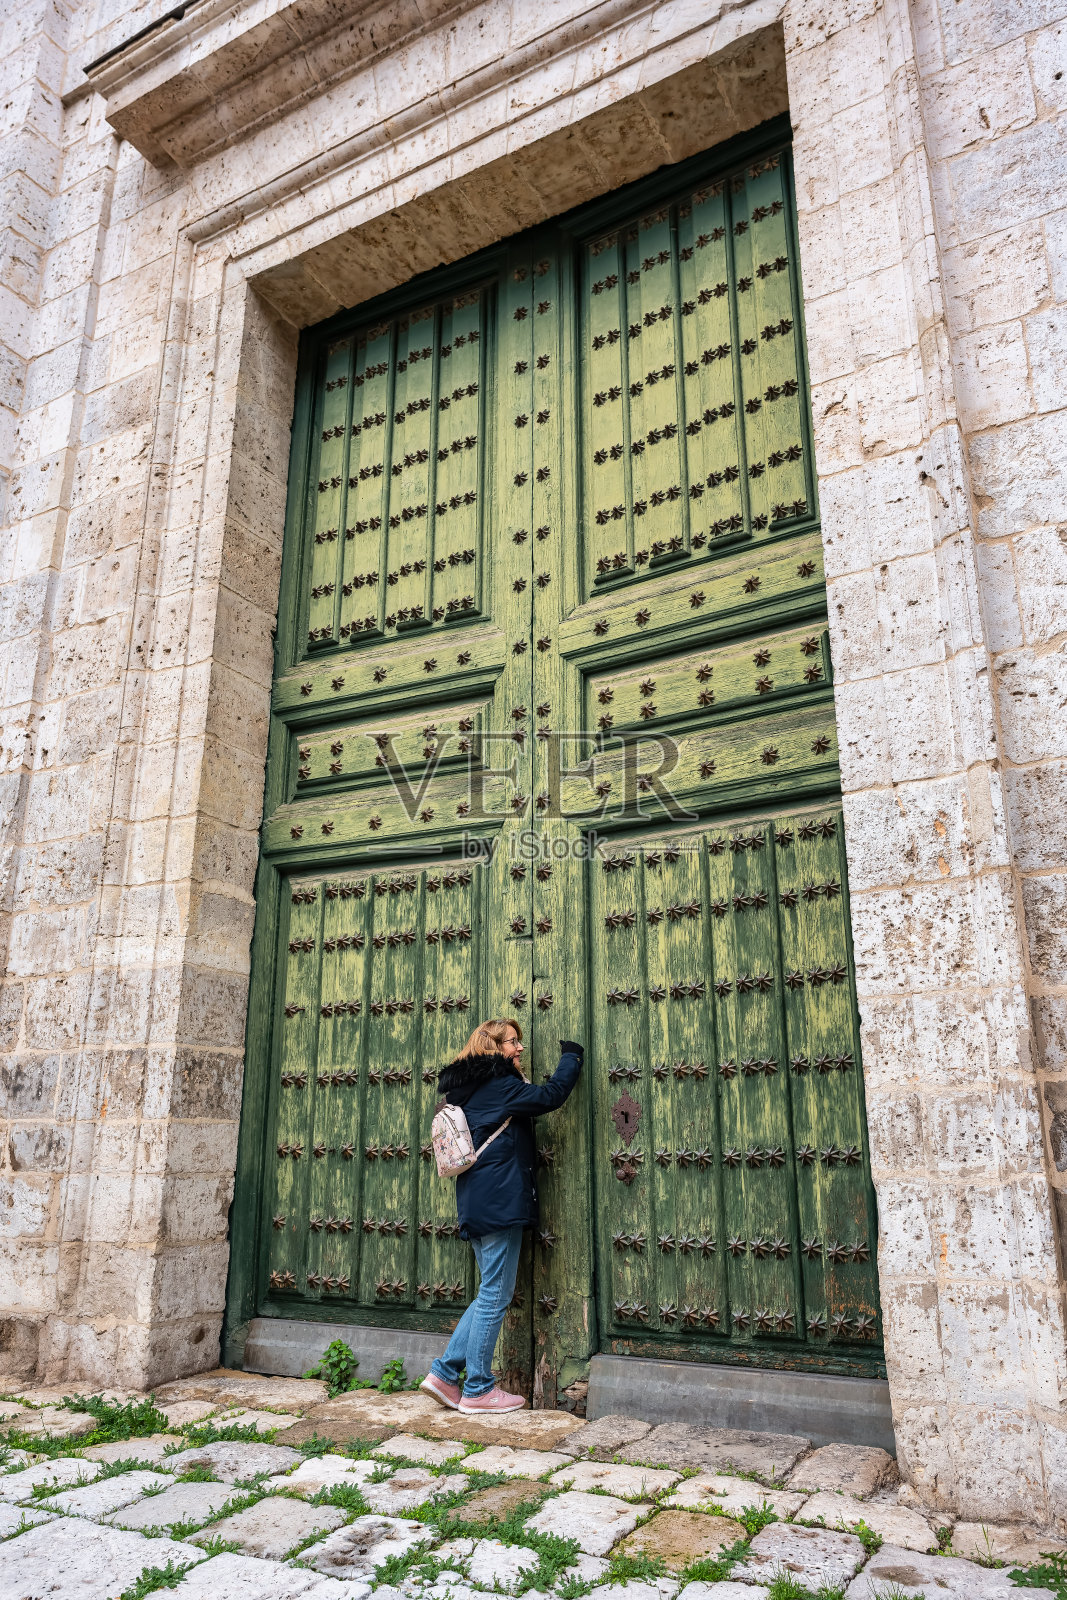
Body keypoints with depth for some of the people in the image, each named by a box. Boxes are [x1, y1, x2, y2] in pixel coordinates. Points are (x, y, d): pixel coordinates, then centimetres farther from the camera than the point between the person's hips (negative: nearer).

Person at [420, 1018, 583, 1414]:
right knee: (495, 1296, 0)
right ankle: (478, 1389, 9)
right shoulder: (499, 1085, -12)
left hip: (477, 1204, 10)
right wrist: (571, 1057, -4)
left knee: (491, 1293, 16)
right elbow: (550, 1096, -16)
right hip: (500, 1202, -10)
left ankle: (444, 1373, 16)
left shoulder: (470, 1089, 16)